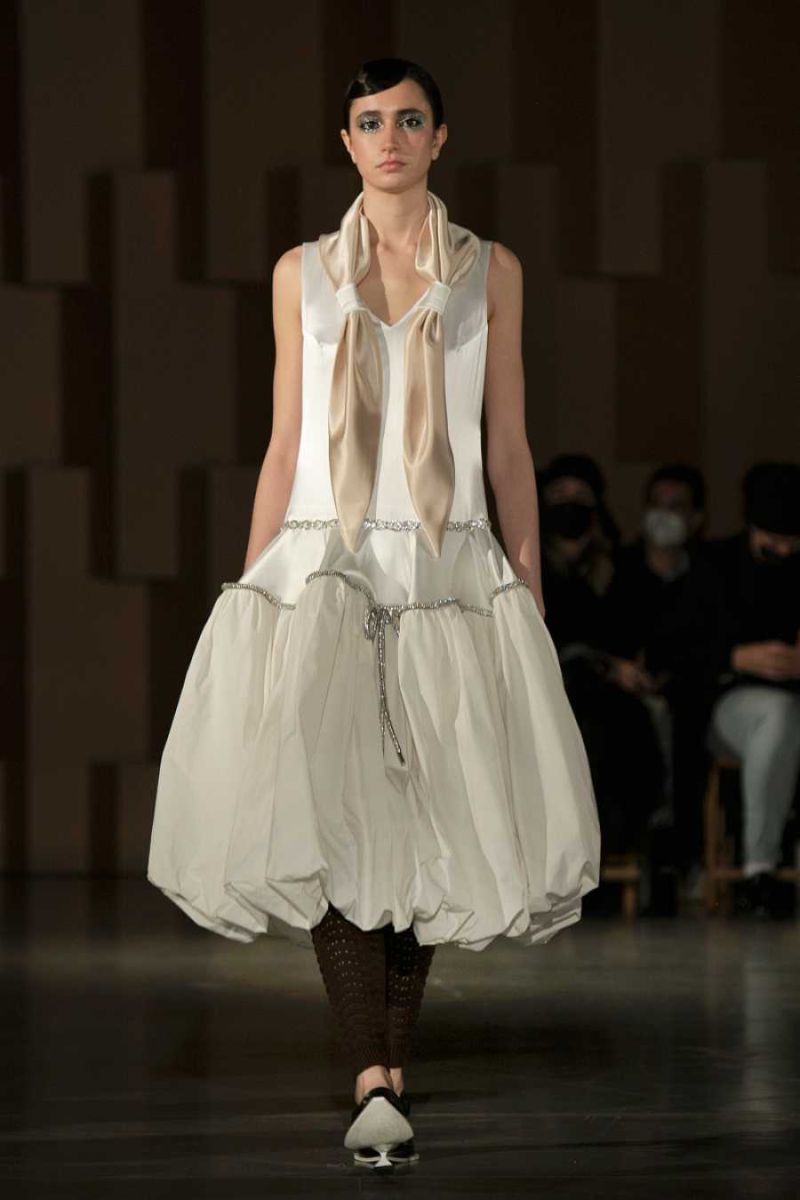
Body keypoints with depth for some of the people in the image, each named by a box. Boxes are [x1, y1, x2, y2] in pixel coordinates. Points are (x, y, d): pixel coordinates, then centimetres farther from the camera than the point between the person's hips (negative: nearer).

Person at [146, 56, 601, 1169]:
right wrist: (248, 593, 8)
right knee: (324, 815, -17)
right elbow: (285, 445, 12)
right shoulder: (304, 273, 11)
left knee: (424, 824, -2)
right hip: (324, 564, -1)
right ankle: (373, 1083, -23)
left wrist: (532, 592, 6)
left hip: (450, 571, 1)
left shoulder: (491, 271, 9)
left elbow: (510, 444, 10)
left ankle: (392, 1061, 10)